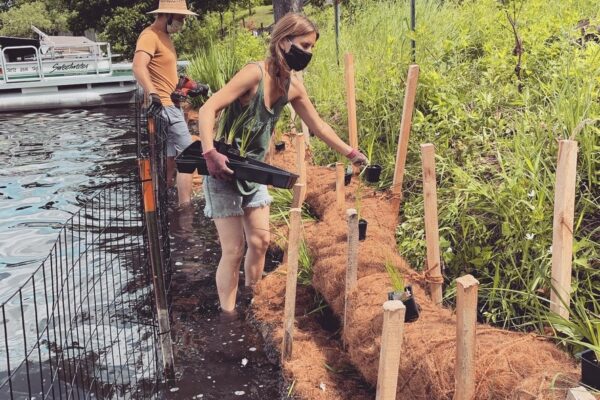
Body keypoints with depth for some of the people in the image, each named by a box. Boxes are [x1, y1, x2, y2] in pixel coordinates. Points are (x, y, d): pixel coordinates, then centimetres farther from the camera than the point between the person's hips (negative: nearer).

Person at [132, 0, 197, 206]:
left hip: (169, 105, 10)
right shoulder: (150, 36, -16)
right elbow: (139, 66, -33)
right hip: (163, 106, -10)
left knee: (172, 158, 15)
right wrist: (153, 94, -45)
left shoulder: (164, 36, 15)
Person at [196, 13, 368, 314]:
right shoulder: (255, 73, -22)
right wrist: (210, 154, -40)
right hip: (223, 170, -7)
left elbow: (318, 126, 13)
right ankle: (227, 317, 10)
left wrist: (351, 154, 15)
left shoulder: (293, 86, 0)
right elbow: (207, 109, -28)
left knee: (260, 241, 9)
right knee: (234, 249, -4)